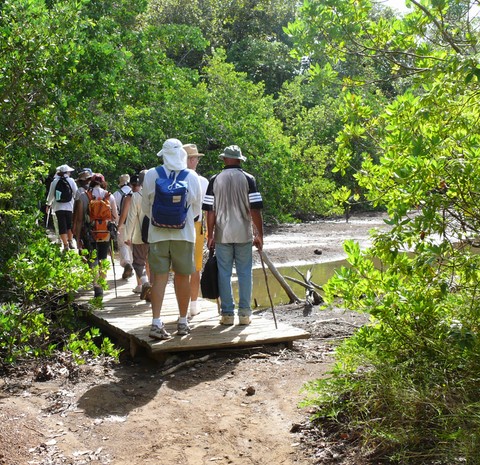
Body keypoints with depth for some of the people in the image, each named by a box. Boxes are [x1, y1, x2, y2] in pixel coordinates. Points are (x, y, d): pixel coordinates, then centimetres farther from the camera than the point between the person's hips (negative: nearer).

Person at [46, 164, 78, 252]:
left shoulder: (54, 181, 2)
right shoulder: (71, 181, -1)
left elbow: (51, 194, 7)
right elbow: (76, 193, 1)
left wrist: (48, 204, 21)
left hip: (58, 207, 0)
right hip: (69, 207, 0)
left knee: (62, 226, 3)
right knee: (70, 225, 16)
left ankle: (65, 244, 0)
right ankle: (70, 242, 16)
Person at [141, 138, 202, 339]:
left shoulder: (151, 175, -3)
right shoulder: (192, 176, -3)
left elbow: (145, 207, 6)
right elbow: (197, 205, 8)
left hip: (158, 234, 0)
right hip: (184, 233, 0)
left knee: (159, 278, 3)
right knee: (182, 277, 10)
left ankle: (156, 323, -5)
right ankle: (183, 322, 19)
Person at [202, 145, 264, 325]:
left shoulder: (215, 180, 1)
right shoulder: (248, 179, -2)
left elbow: (210, 211, 0)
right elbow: (255, 210, -6)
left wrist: (210, 236, 7)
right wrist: (260, 235, 1)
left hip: (222, 235, 1)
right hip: (244, 234, 0)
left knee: (224, 273, 7)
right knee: (244, 273, 7)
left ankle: (227, 313, 8)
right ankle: (244, 314, 8)